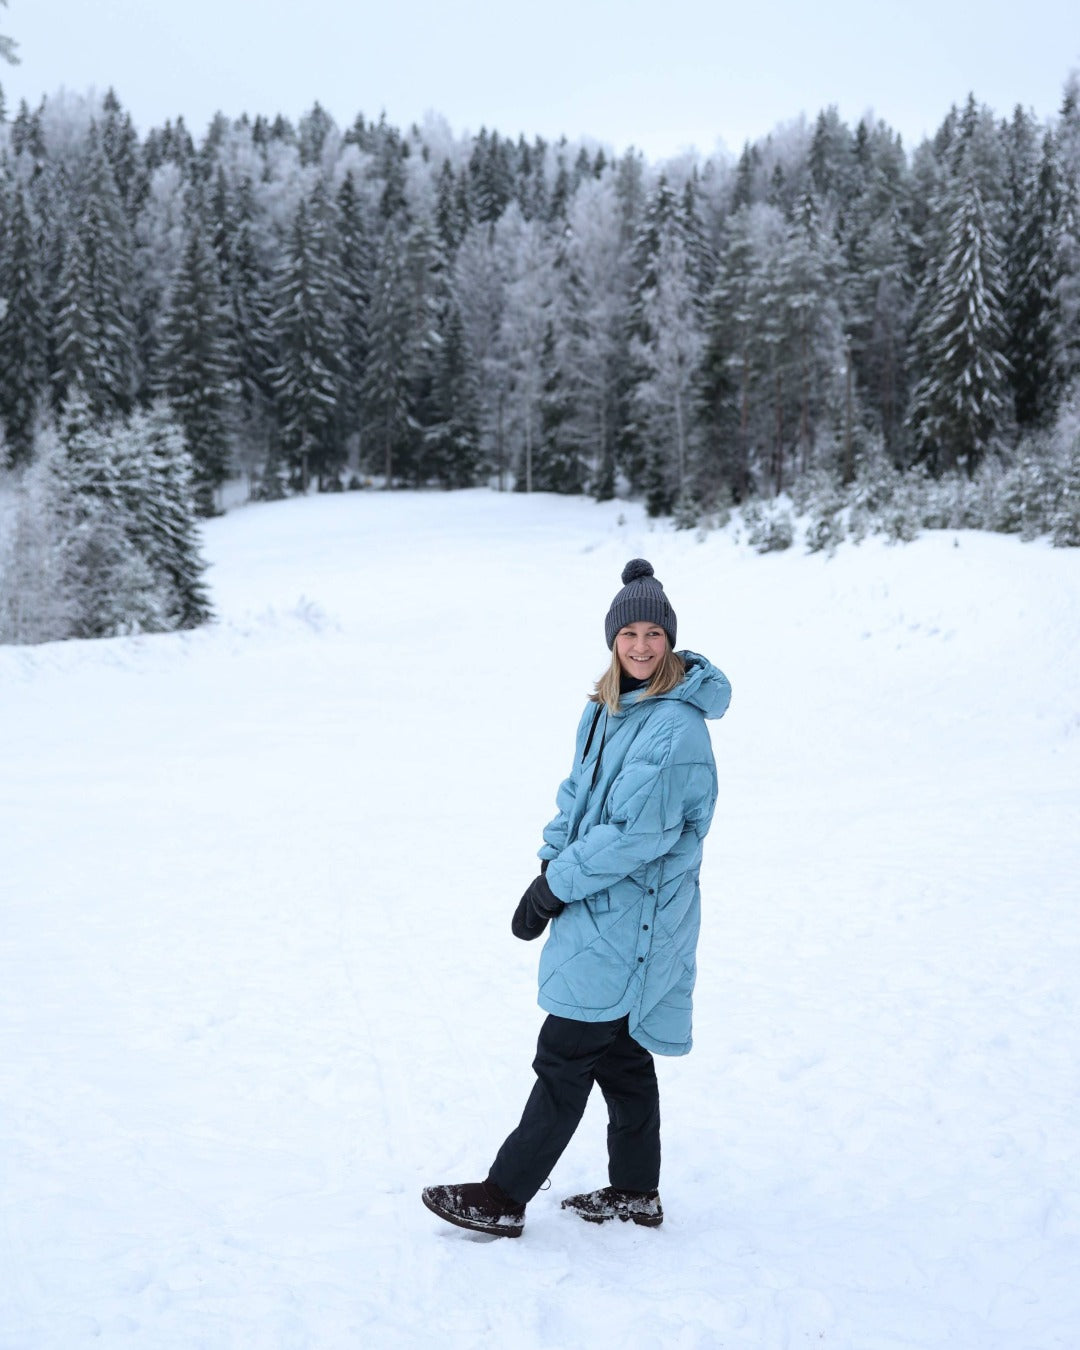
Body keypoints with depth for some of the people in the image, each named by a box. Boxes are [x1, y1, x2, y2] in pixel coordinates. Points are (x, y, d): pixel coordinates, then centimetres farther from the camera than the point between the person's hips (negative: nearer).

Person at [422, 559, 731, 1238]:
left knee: (564, 1056, -2)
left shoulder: (676, 725, -20)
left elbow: (641, 832, -23)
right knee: (619, 1051, 17)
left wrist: (556, 887, -16)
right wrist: (553, 861, -1)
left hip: (630, 921, -9)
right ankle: (636, 1192, 31)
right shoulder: (604, 709, 9)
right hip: (600, 908, 9)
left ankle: (504, 1197, 9)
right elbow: (578, 791, 17)